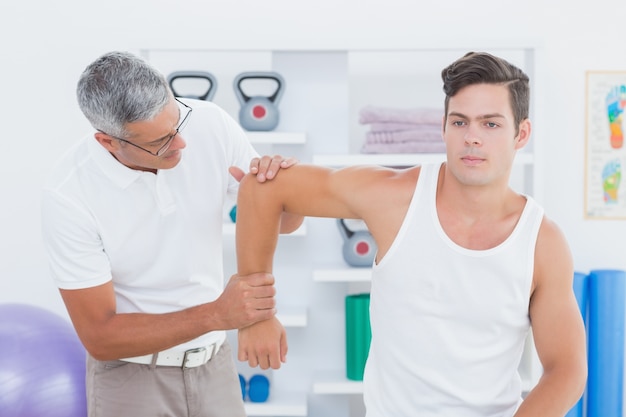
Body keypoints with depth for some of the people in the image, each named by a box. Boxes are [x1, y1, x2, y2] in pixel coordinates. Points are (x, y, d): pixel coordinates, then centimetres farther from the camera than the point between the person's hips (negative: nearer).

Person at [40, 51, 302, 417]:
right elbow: (99, 336, -20)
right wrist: (216, 314, -30)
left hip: (214, 363, 4)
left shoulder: (211, 124, -15)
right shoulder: (69, 195, -24)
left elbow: (285, 221, -4)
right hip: (132, 375, -3)